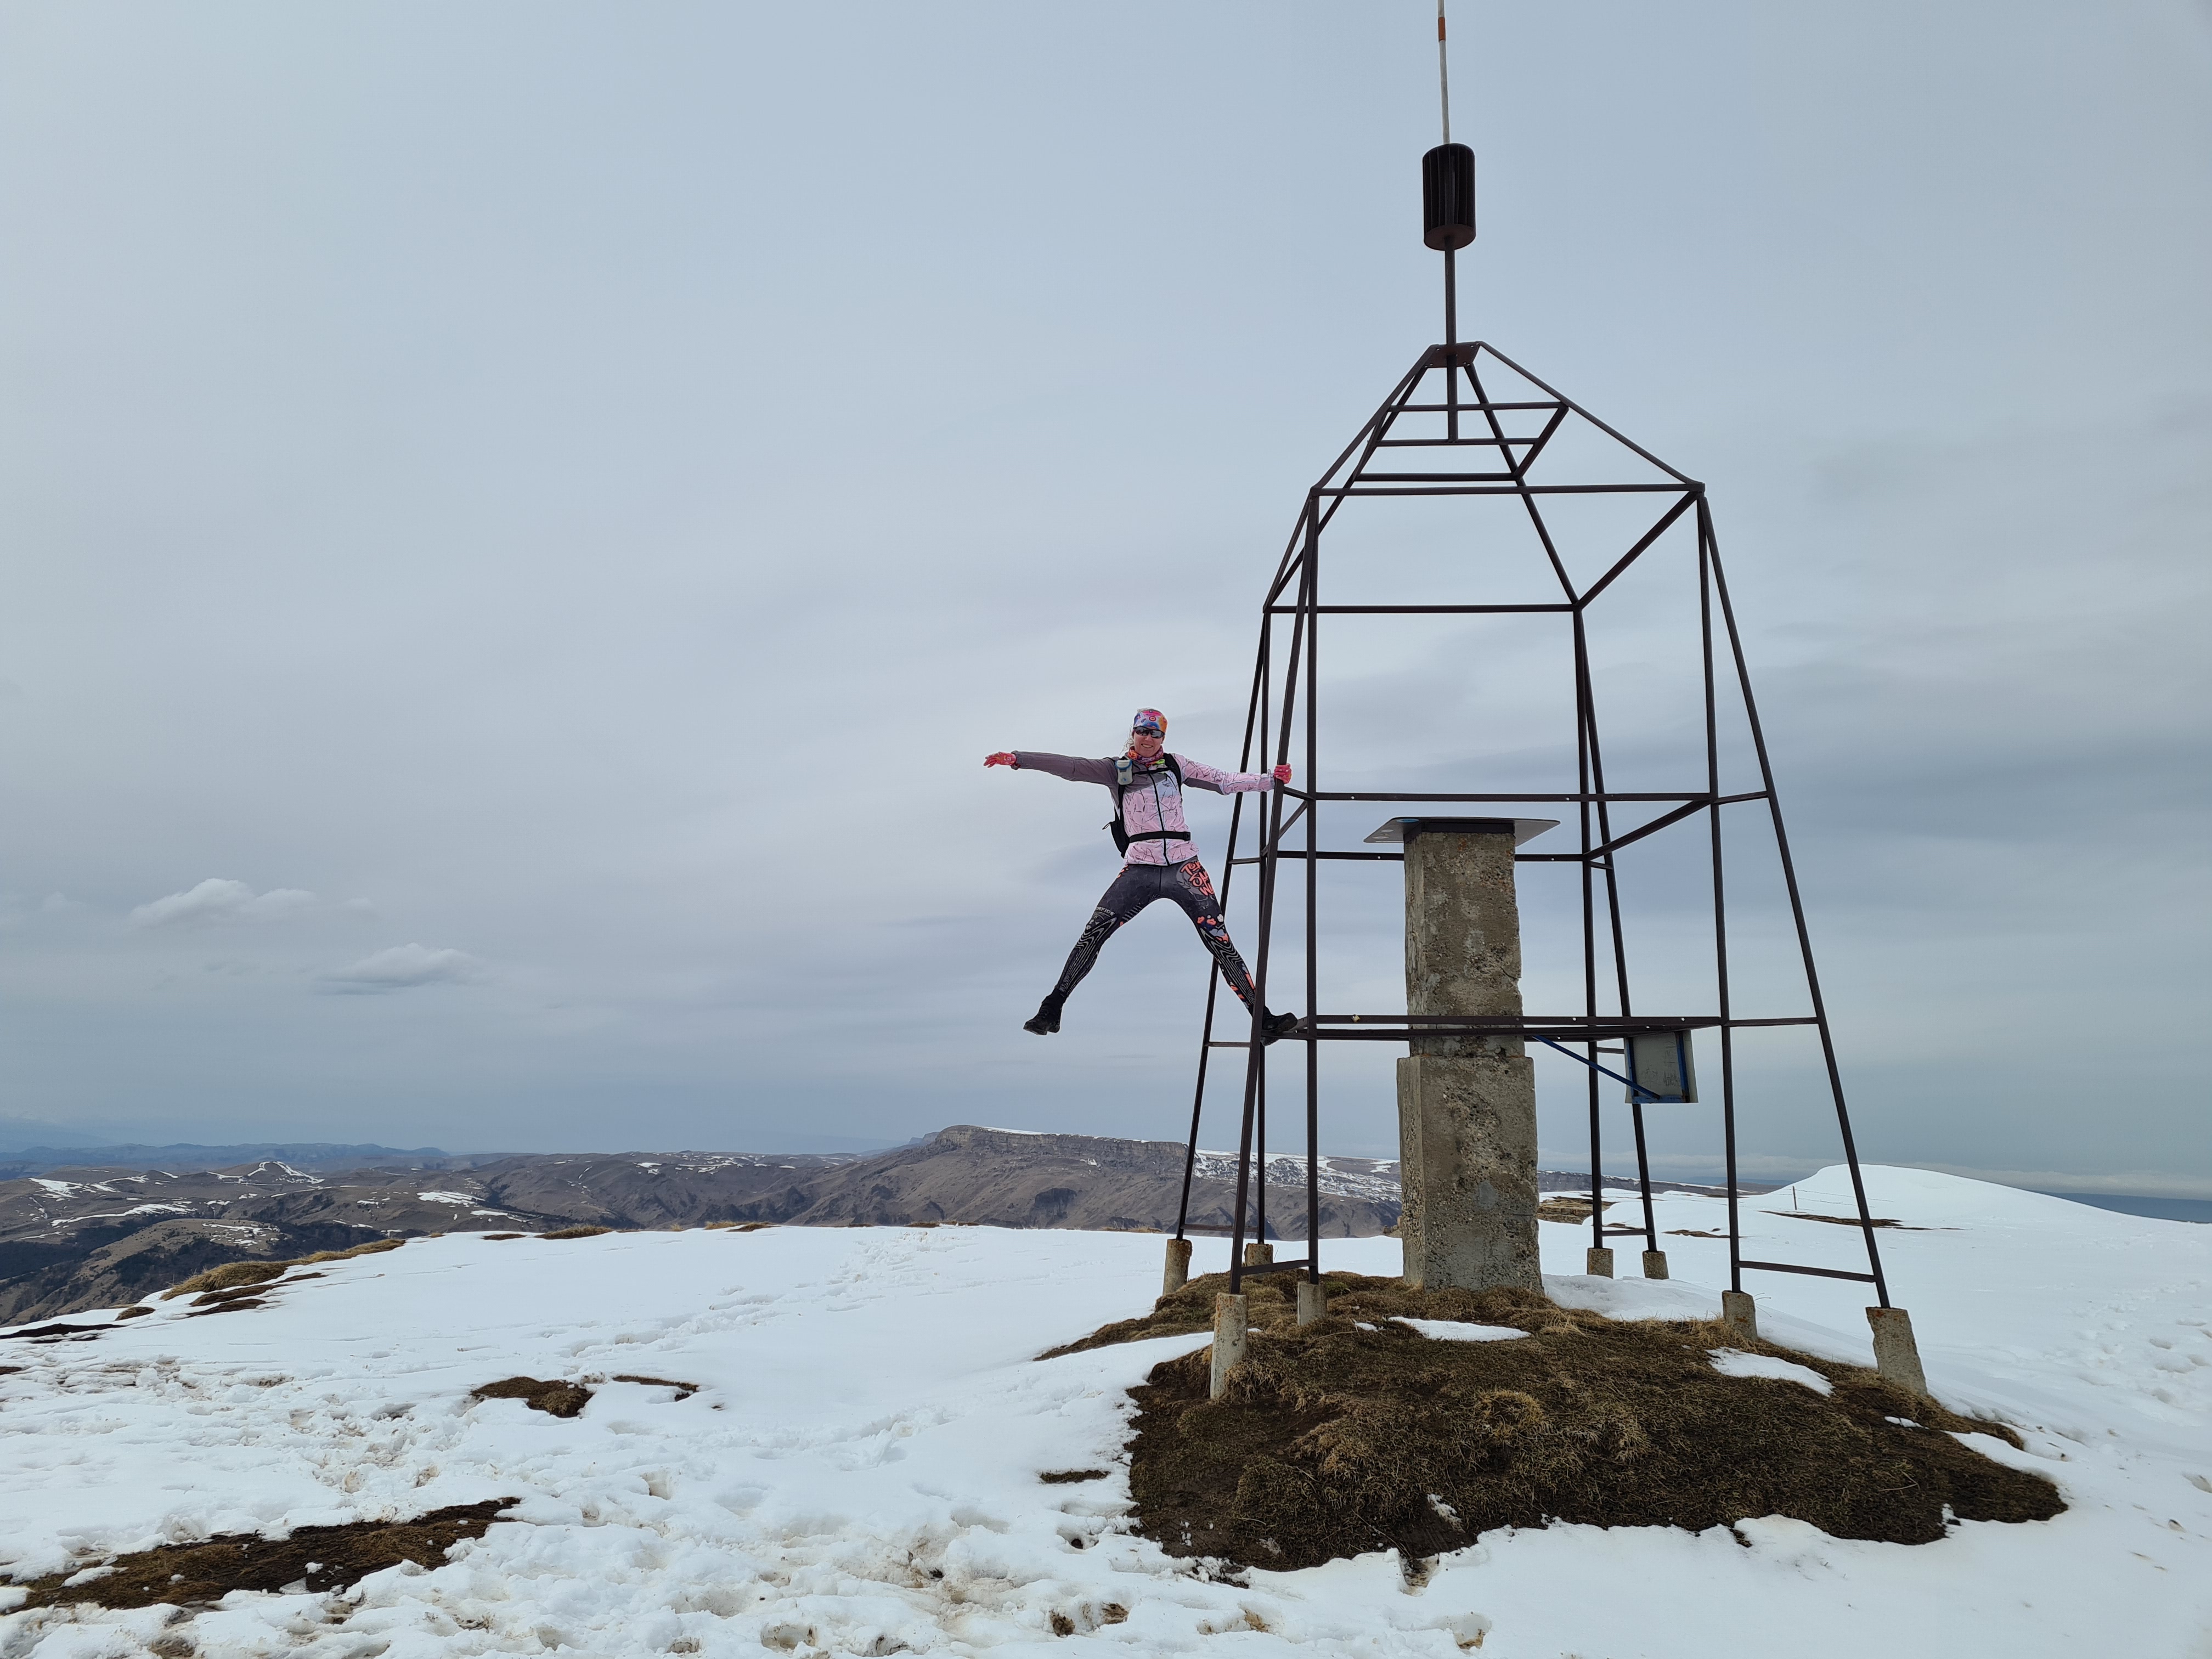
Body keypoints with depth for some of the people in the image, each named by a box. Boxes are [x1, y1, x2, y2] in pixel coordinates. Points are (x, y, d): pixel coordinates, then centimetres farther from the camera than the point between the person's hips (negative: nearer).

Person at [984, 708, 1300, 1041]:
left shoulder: (1176, 765, 12)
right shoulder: (1116, 771, 8)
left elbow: (1224, 781, 14)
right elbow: (1070, 767, -2)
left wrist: (1272, 780, 6)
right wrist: (1016, 758, -13)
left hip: (1184, 867, 1)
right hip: (1140, 870, -1)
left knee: (1220, 941, -5)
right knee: (1093, 935, -10)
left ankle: (1262, 1019, 0)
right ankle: (1051, 1010, 2)